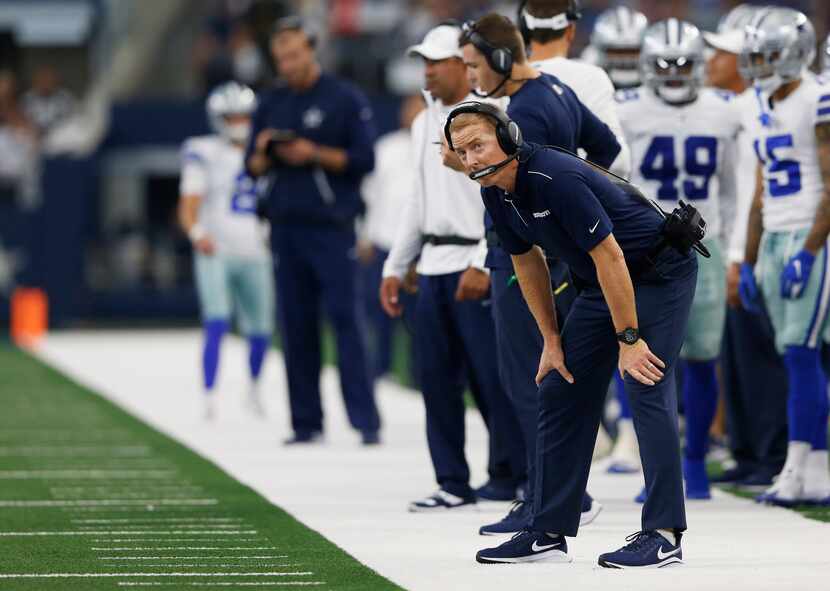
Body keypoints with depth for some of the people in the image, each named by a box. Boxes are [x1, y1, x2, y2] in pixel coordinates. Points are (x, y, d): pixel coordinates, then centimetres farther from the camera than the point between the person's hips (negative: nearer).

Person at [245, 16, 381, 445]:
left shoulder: (345, 99, 1)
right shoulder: (271, 103, 14)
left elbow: (364, 160, -3)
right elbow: (254, 168, 16)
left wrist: (315, 155, -14)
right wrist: (263, 155, -7)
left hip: (332, 228, -5)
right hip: (286, 228, 5)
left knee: (345, 320, -10)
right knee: (295, 326, 4)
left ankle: (366, 421, -12)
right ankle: (306, 423, 9)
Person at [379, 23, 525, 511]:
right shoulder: (426, 123, 16)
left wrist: (482, 265, -21)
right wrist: (395, 267, 20)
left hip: (478, 266, -8)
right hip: (435, 266, 8)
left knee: (492, 374, -8)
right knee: (436, 376, 6)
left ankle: (511, 473, 2)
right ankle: (453, 483, 12)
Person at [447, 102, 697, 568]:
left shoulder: (557, 178, -30)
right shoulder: (496, 192, -3)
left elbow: (609, 256, -28)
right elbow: (528, 263, 11)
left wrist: (628, 339, -25)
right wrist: (552, 340, 9)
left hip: (658, 272, -9)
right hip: (600, 283, 9)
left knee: (647, 388, -18)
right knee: (562, 391, 6)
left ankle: (664, 534, -17)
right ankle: (549, 534, 12)